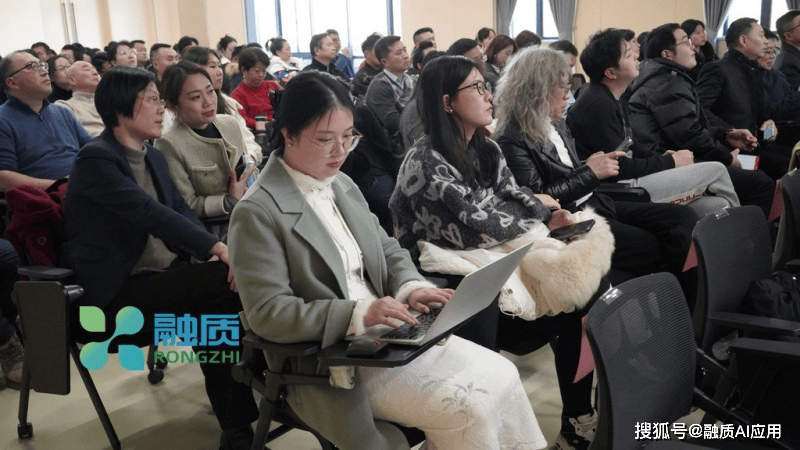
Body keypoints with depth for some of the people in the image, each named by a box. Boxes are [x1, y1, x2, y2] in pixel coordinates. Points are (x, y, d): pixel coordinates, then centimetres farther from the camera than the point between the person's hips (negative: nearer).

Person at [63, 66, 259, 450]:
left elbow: (181, 212, 9)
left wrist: (212, 252, -12)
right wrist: (216, 248, -29)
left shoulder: (153, 157, 16)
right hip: (118, 293, -7)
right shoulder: (95, 159, -11)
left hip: (164, 275, 7)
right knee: (226, 279, -24)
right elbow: (150, 213, -23)